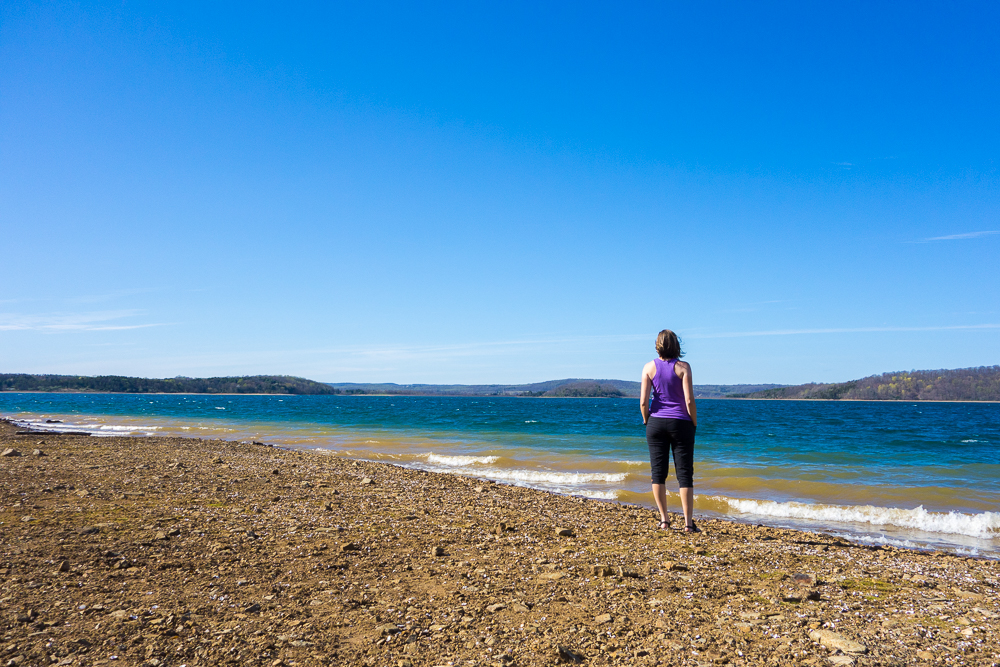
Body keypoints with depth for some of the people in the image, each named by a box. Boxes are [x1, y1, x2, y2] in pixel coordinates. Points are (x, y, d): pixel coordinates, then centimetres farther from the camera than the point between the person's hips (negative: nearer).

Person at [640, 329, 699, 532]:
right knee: (684, 473, 3)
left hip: (656, 423, 2)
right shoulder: (683, 367, -6)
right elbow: (689, 400, -10)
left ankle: (664, 519, 13)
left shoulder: (649, 367, -1)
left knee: (658, 472, 9)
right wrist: (694, 424, 2)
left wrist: (646, 421, 10)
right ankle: (688, 523, 4)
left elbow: (643, 401, -4)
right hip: (680, 423, -2)